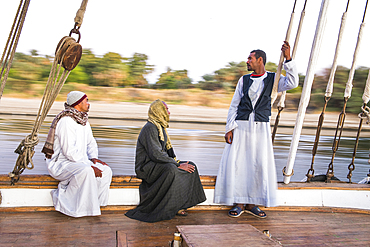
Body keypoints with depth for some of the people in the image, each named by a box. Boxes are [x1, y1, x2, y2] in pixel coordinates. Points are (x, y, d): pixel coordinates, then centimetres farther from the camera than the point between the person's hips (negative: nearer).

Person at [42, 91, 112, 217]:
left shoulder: (83, 120, 9)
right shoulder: (66, 121, -19)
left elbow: (91, 142, 18)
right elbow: (70, 151, -26)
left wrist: (93, 158, -2)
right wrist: (90, 166, -25)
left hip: (79, 161, 9)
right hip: (60, 163, -9)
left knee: (106, 170, -7)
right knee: (86, 171, -35)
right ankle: (63, 200, -14)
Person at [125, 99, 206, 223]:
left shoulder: (161, 127, 14)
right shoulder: (150, 128, -17)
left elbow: (167, 149, 21)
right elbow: (156, 154, -25)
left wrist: (176, 161, 3)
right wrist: (178, 164, -22)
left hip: (159, 164, 9)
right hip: (146, 167, -9)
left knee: (191, 167, -4)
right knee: (171, 170, -37)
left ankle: (176, 206, -4)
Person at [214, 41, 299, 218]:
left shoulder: (273, 79, 6)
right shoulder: (244, 80, 9)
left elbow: (292, 83, -13)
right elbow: (234, 105, 8)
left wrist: (288, 59, -19)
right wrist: (229, 128, 0)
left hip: (261, 127, -1)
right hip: (241, 126, 1)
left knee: (260, 164, 0)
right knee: (236, 163, -3)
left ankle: (251, 203, 15)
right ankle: (238, 203, 11)